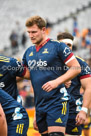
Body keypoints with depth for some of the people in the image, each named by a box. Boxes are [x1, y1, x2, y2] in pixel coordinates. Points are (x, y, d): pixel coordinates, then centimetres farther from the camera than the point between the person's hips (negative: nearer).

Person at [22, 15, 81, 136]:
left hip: (57, 102, -7)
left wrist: (57, 81, -18)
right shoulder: (29, 52, 14)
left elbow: (76, 68, -8)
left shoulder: (58, 46, -5)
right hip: (39, 103, 7)